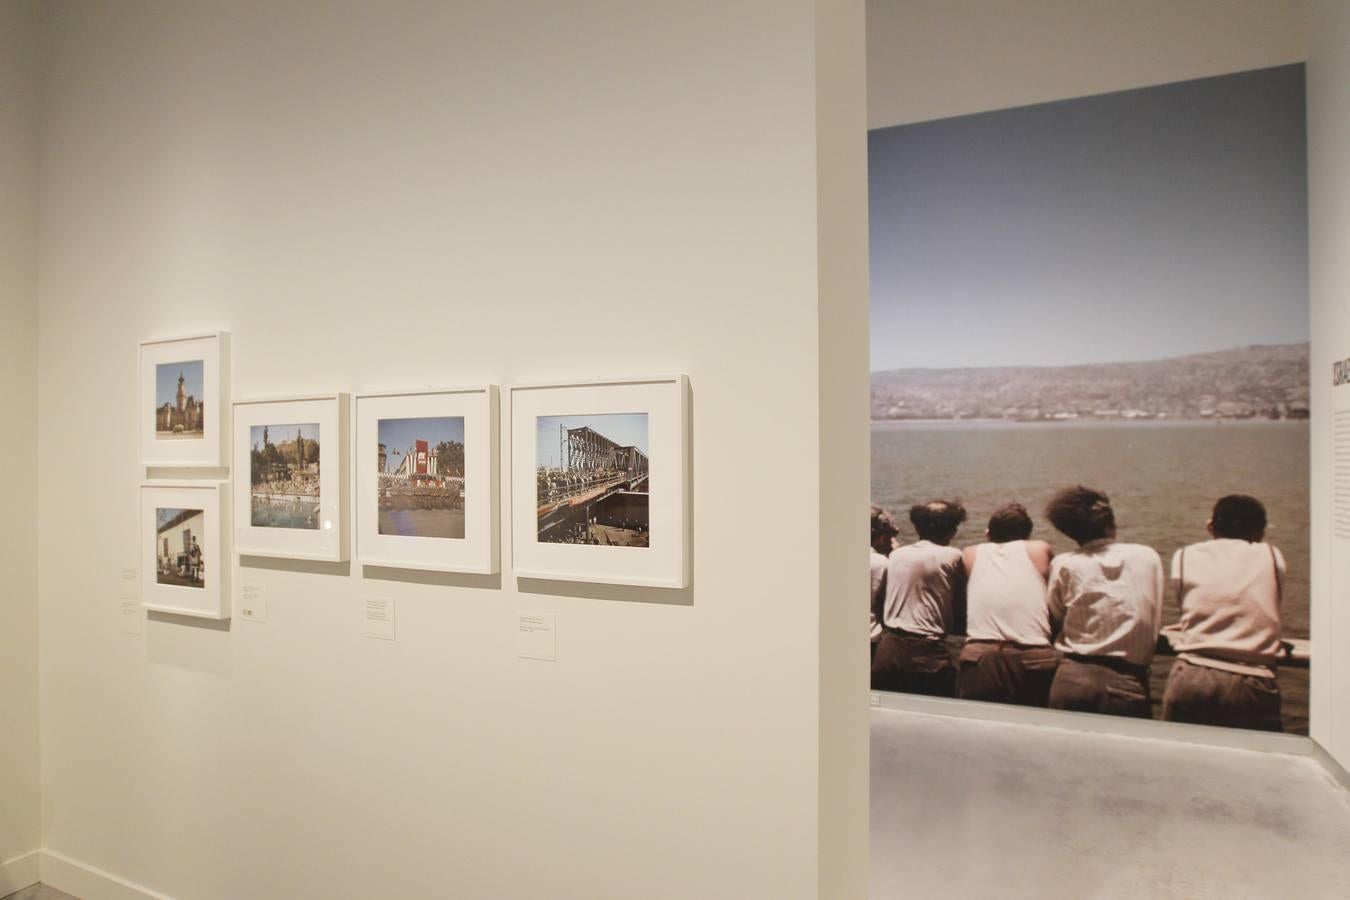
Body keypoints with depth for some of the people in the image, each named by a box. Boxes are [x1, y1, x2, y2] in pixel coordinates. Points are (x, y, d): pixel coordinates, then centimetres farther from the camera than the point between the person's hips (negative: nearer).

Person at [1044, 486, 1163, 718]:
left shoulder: (1064, 564, -2)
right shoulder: (1148, 556, 3)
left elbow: (1054, 624, 6)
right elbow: (1154, 624, 9)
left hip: (1073, 680, -1)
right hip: (1128, 683, 1)